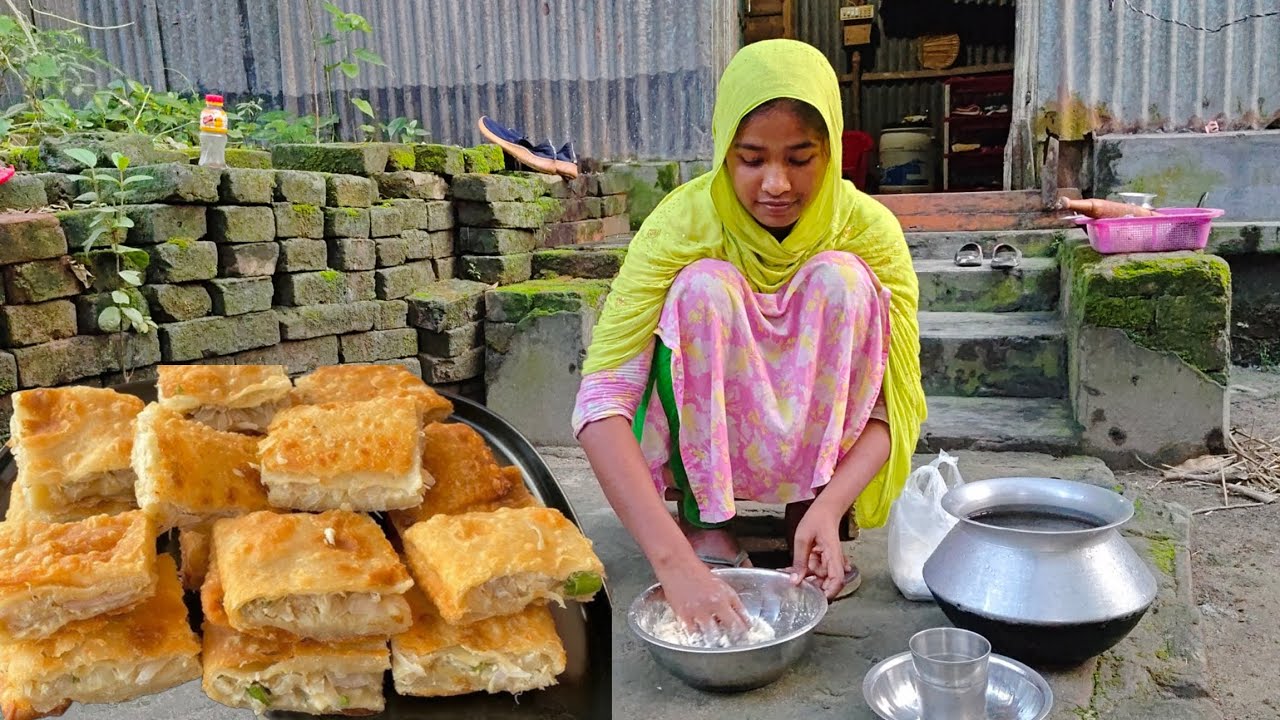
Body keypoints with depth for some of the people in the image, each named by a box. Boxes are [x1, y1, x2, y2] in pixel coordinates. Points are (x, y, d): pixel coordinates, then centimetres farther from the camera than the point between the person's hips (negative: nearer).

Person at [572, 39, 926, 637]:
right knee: (705, 285, -29)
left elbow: (895, 407, -17)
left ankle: (807, 510, -12)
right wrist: (671, 558, -44)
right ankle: (704, 521, -14)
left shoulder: (869, 230, -18)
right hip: (702, 442, -1)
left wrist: (829, 507, -37)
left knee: (841, 277, -24)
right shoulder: (682, 223, -24)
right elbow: (600, 399, -33)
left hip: (816, 447, 1)